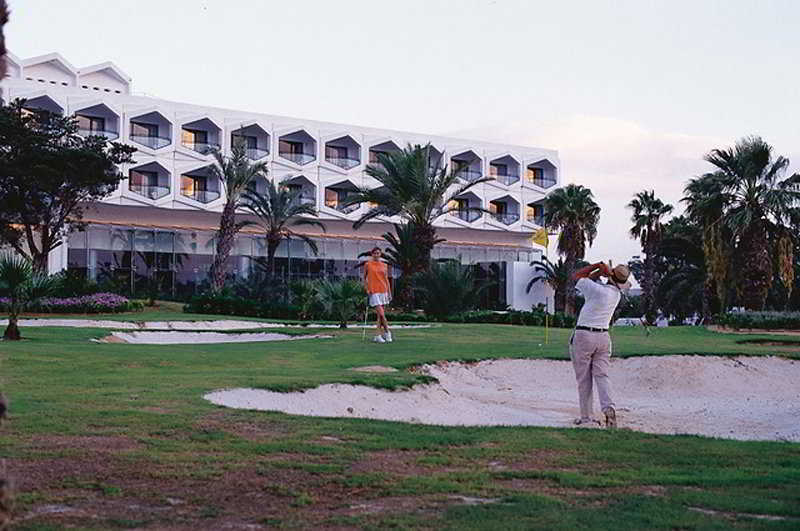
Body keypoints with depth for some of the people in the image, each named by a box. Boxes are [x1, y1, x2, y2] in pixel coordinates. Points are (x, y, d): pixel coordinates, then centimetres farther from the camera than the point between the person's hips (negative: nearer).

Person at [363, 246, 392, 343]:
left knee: (380, 315, 7)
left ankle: (379, 336, 11)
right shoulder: (367, 264, 1)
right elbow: (364, 278, 9)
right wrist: (366, 289, -1)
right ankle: (387, 332, -4)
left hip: (383, 291, 4)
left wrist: (389, 292, 8)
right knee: (381, 313, -13)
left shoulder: (384, 265, 10)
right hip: (373, 292, -4)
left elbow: (386, 279, 13)